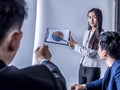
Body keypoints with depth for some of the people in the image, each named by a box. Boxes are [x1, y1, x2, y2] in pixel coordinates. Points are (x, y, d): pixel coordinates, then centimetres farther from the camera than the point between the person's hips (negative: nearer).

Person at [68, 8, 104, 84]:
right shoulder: (86, 33, 9)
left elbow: (90, 53, -18)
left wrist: (75, 44, -10)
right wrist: (72, 44, 1)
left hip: (93, 69, -6)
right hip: (82, 67, 6)